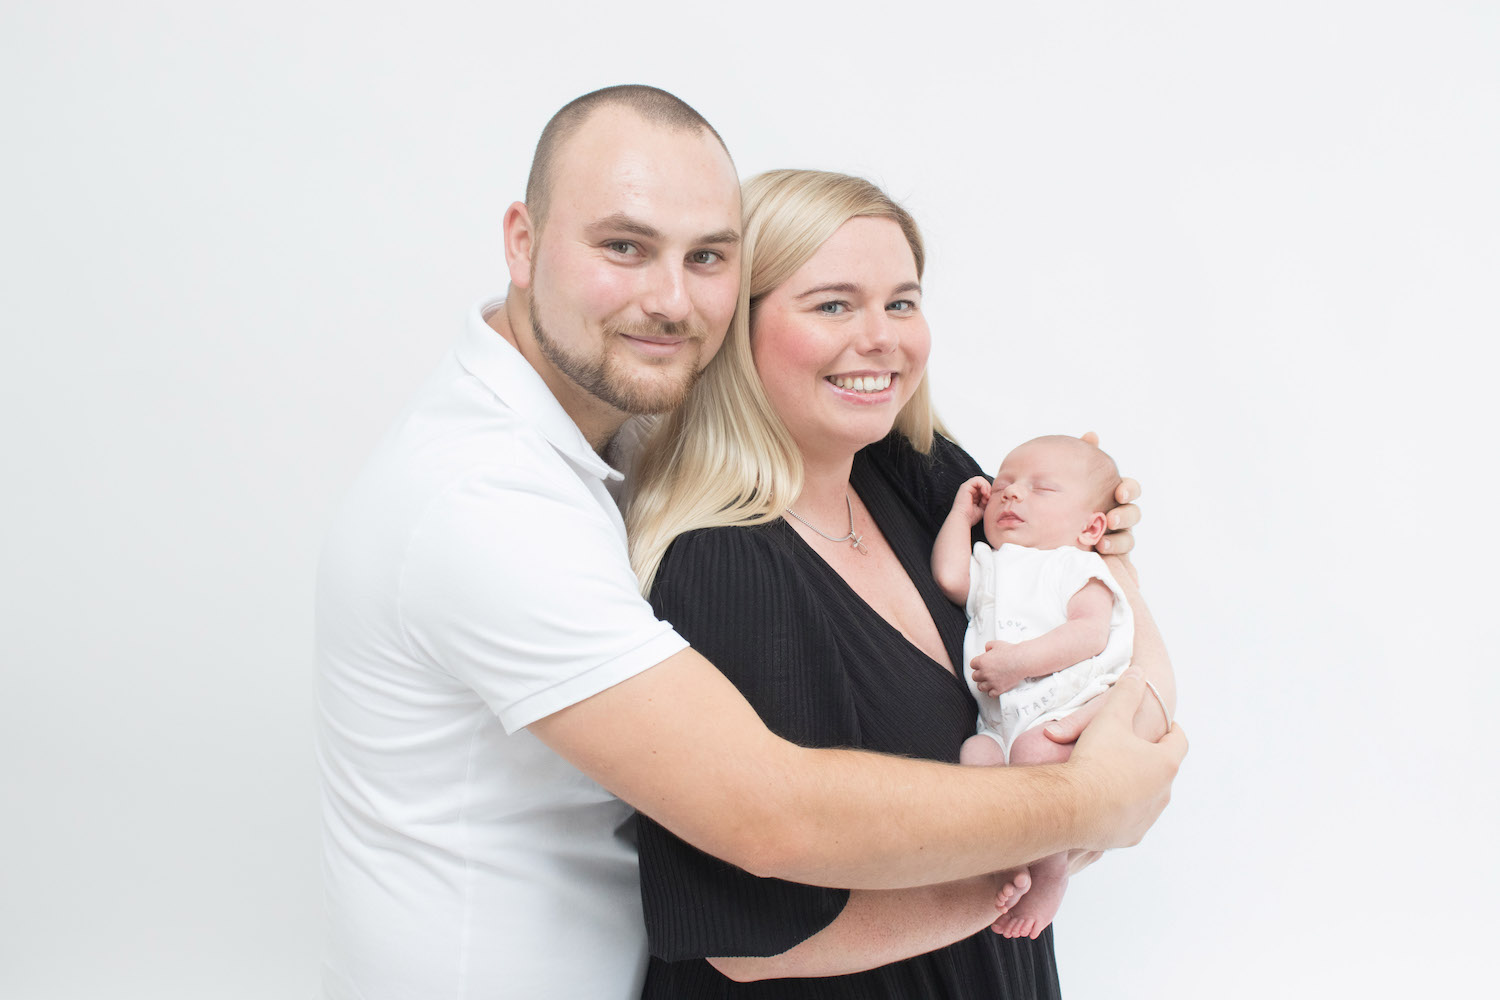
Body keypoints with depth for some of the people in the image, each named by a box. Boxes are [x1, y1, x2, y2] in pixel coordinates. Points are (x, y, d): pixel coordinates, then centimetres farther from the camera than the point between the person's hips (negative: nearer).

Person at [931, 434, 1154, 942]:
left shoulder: (1078, 568, 13)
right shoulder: (988, 569, 28)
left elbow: (1092, 632, -6)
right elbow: (948, 575, 5)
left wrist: (1020, 660, -18)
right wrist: (962, 510, 20)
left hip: (1068, 714, -4)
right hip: (1000, 722, 4)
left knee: (1035, 750, -34)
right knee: (974, 753, -29)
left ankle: (1051, 875, -16)